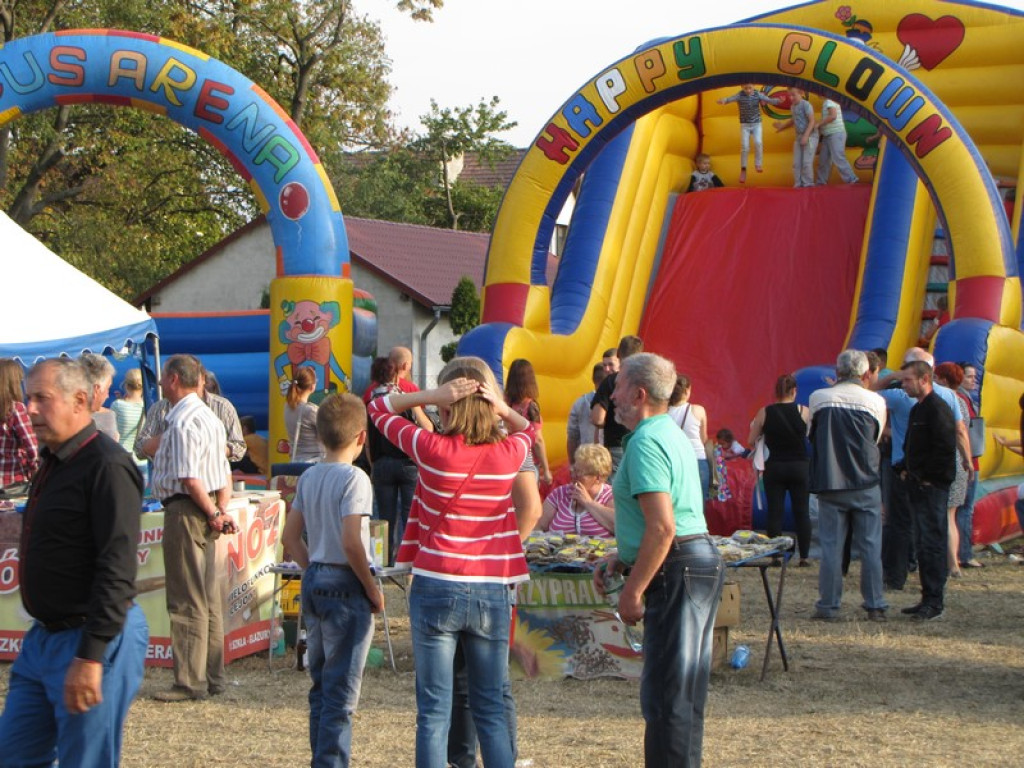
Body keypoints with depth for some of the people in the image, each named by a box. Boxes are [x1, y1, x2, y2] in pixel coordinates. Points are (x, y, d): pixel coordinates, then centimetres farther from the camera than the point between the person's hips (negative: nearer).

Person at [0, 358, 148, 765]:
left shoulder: (107, 466, -16)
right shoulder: (54, 463, 13)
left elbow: (117, 570, -22)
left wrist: (90, 657, -25)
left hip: (93, 640, -10)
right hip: (44, 638, 10)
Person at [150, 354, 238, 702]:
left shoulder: (183, 424, -17)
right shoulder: (209, 417, 15)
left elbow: (190, 478, -22)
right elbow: (224, 475, 15)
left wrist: (213, 514, -13)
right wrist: (221, 510, 7)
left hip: (186, 510, -10)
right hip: (206, 511, 10)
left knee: (187, 602, -4)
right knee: (209, 600, 12)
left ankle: (191, 682, -1)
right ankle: (212, 677, 17)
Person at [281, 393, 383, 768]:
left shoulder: (308, 477, 7)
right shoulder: (354, 478, -15)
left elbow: (290, 537, 9)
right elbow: (351, 543, -22)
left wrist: (314, 571, 15)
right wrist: (373, 589, -11)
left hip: (314, 582, 7)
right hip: (345, 586, -7)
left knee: (321, 684, 16)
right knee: (341, 692, -2)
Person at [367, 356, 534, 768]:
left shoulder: (433, 448, -11)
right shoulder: (510, 453, -3)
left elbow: (379, 407, 4)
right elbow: (528, 428, 22)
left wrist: (430, 395, -8)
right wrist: (502, 408, 2)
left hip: (436, 589, -2)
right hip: (492, 592, 3)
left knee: (433, 711, 3)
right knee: (491, 709, 12)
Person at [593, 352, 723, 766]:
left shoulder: (646, 443, -15)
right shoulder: (671, 434, 18)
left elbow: (662, 527, -24)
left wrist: (632, 591, -18)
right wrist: (618, 559, 19)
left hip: (677, 571, -11)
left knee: (665, 697, -8)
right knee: (685, 696, 16)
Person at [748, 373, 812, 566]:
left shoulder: (765, 413, -5)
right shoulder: (803, 411, -7)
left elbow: (752, 440, 0)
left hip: (774, 468, 0)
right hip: (800, 467, 0)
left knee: (775, 513, 5)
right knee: (802, 512, 6)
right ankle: (804, 556, 5)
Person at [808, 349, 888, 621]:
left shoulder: (818, 398, 0)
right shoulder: (876, 401, -1)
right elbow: (876, 438, 11)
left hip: (829, 484, 0)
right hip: (866, 485, 0)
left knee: (831, 546, 5)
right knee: (870, 546, 6)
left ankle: (828, 606, 6)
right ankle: (875, 605, 9)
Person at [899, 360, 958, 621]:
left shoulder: (938, 409, -13)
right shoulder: (917, 410, 17)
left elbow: (945, 448, -20)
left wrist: (927, 477, -15)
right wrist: (906, 469, 12)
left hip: (933, 487, -10)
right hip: (919, 485, 10)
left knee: (932, 543, -8)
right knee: (922, 543, 12)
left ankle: (934, 602, -5)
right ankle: (928, 599, 17)